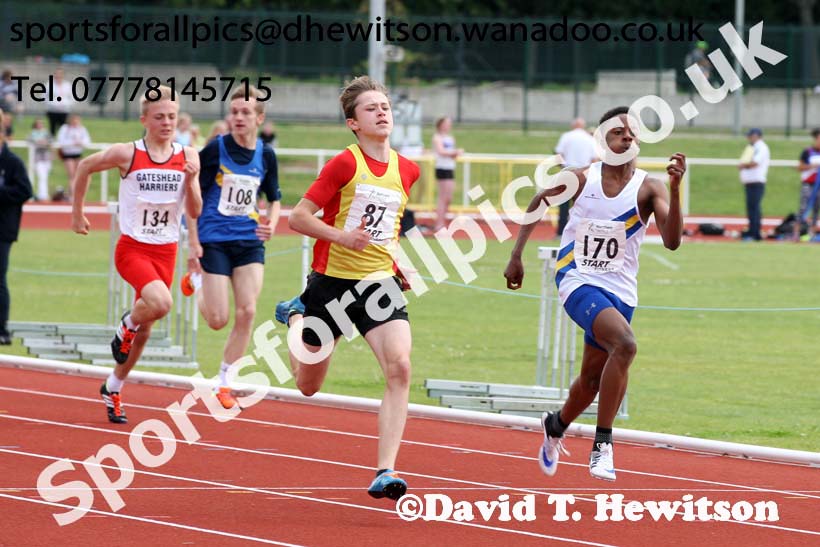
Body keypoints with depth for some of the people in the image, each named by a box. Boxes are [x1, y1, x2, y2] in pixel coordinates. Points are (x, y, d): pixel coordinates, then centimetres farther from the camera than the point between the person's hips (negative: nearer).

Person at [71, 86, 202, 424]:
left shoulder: (188, 158, -1)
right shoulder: (126, 154, -9)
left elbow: (195, 213, 1)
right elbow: (85, 167, 7)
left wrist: (191, 181, -17)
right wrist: (77, 213, 11)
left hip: (166, 252, 4)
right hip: (132, 248, -4)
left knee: (144, 329, 11)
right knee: (161, 303, -30)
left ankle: (113, 388, 32)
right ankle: (126, 327, 3)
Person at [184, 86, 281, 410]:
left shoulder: (266, 155, 2)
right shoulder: (215, 150, -9)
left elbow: (274, 199, 15)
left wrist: (271, 224, -7)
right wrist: (193, 243, -9)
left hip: (249, 241, 3)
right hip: (214, 241, -3)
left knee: (247, 312, -10)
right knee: (218, 320, -5)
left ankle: (224, 382, 6)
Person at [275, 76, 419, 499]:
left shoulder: (406, 170, 5)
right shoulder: (344, 164, -11)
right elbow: (298, 218, -11)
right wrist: (341, 236, -26)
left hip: (380, 282, 3)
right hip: (332, 280, -3)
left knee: (399, 367, -22)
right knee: (308, 386, 13)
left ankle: (385, 472, -21)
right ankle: (296, 317, 46)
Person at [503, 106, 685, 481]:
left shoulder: (648, 189, -7)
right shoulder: (581, 179, -5)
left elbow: (671, 241, -22)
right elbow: (538, 203, 14)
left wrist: (675, 188, -33)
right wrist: (516, 256, 12)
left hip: (620, 291, 3)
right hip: (578, 280, -3)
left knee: (593, 378, 15)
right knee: (624, 343, -29)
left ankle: (556, 426, 48)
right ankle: (603, 443, -24)